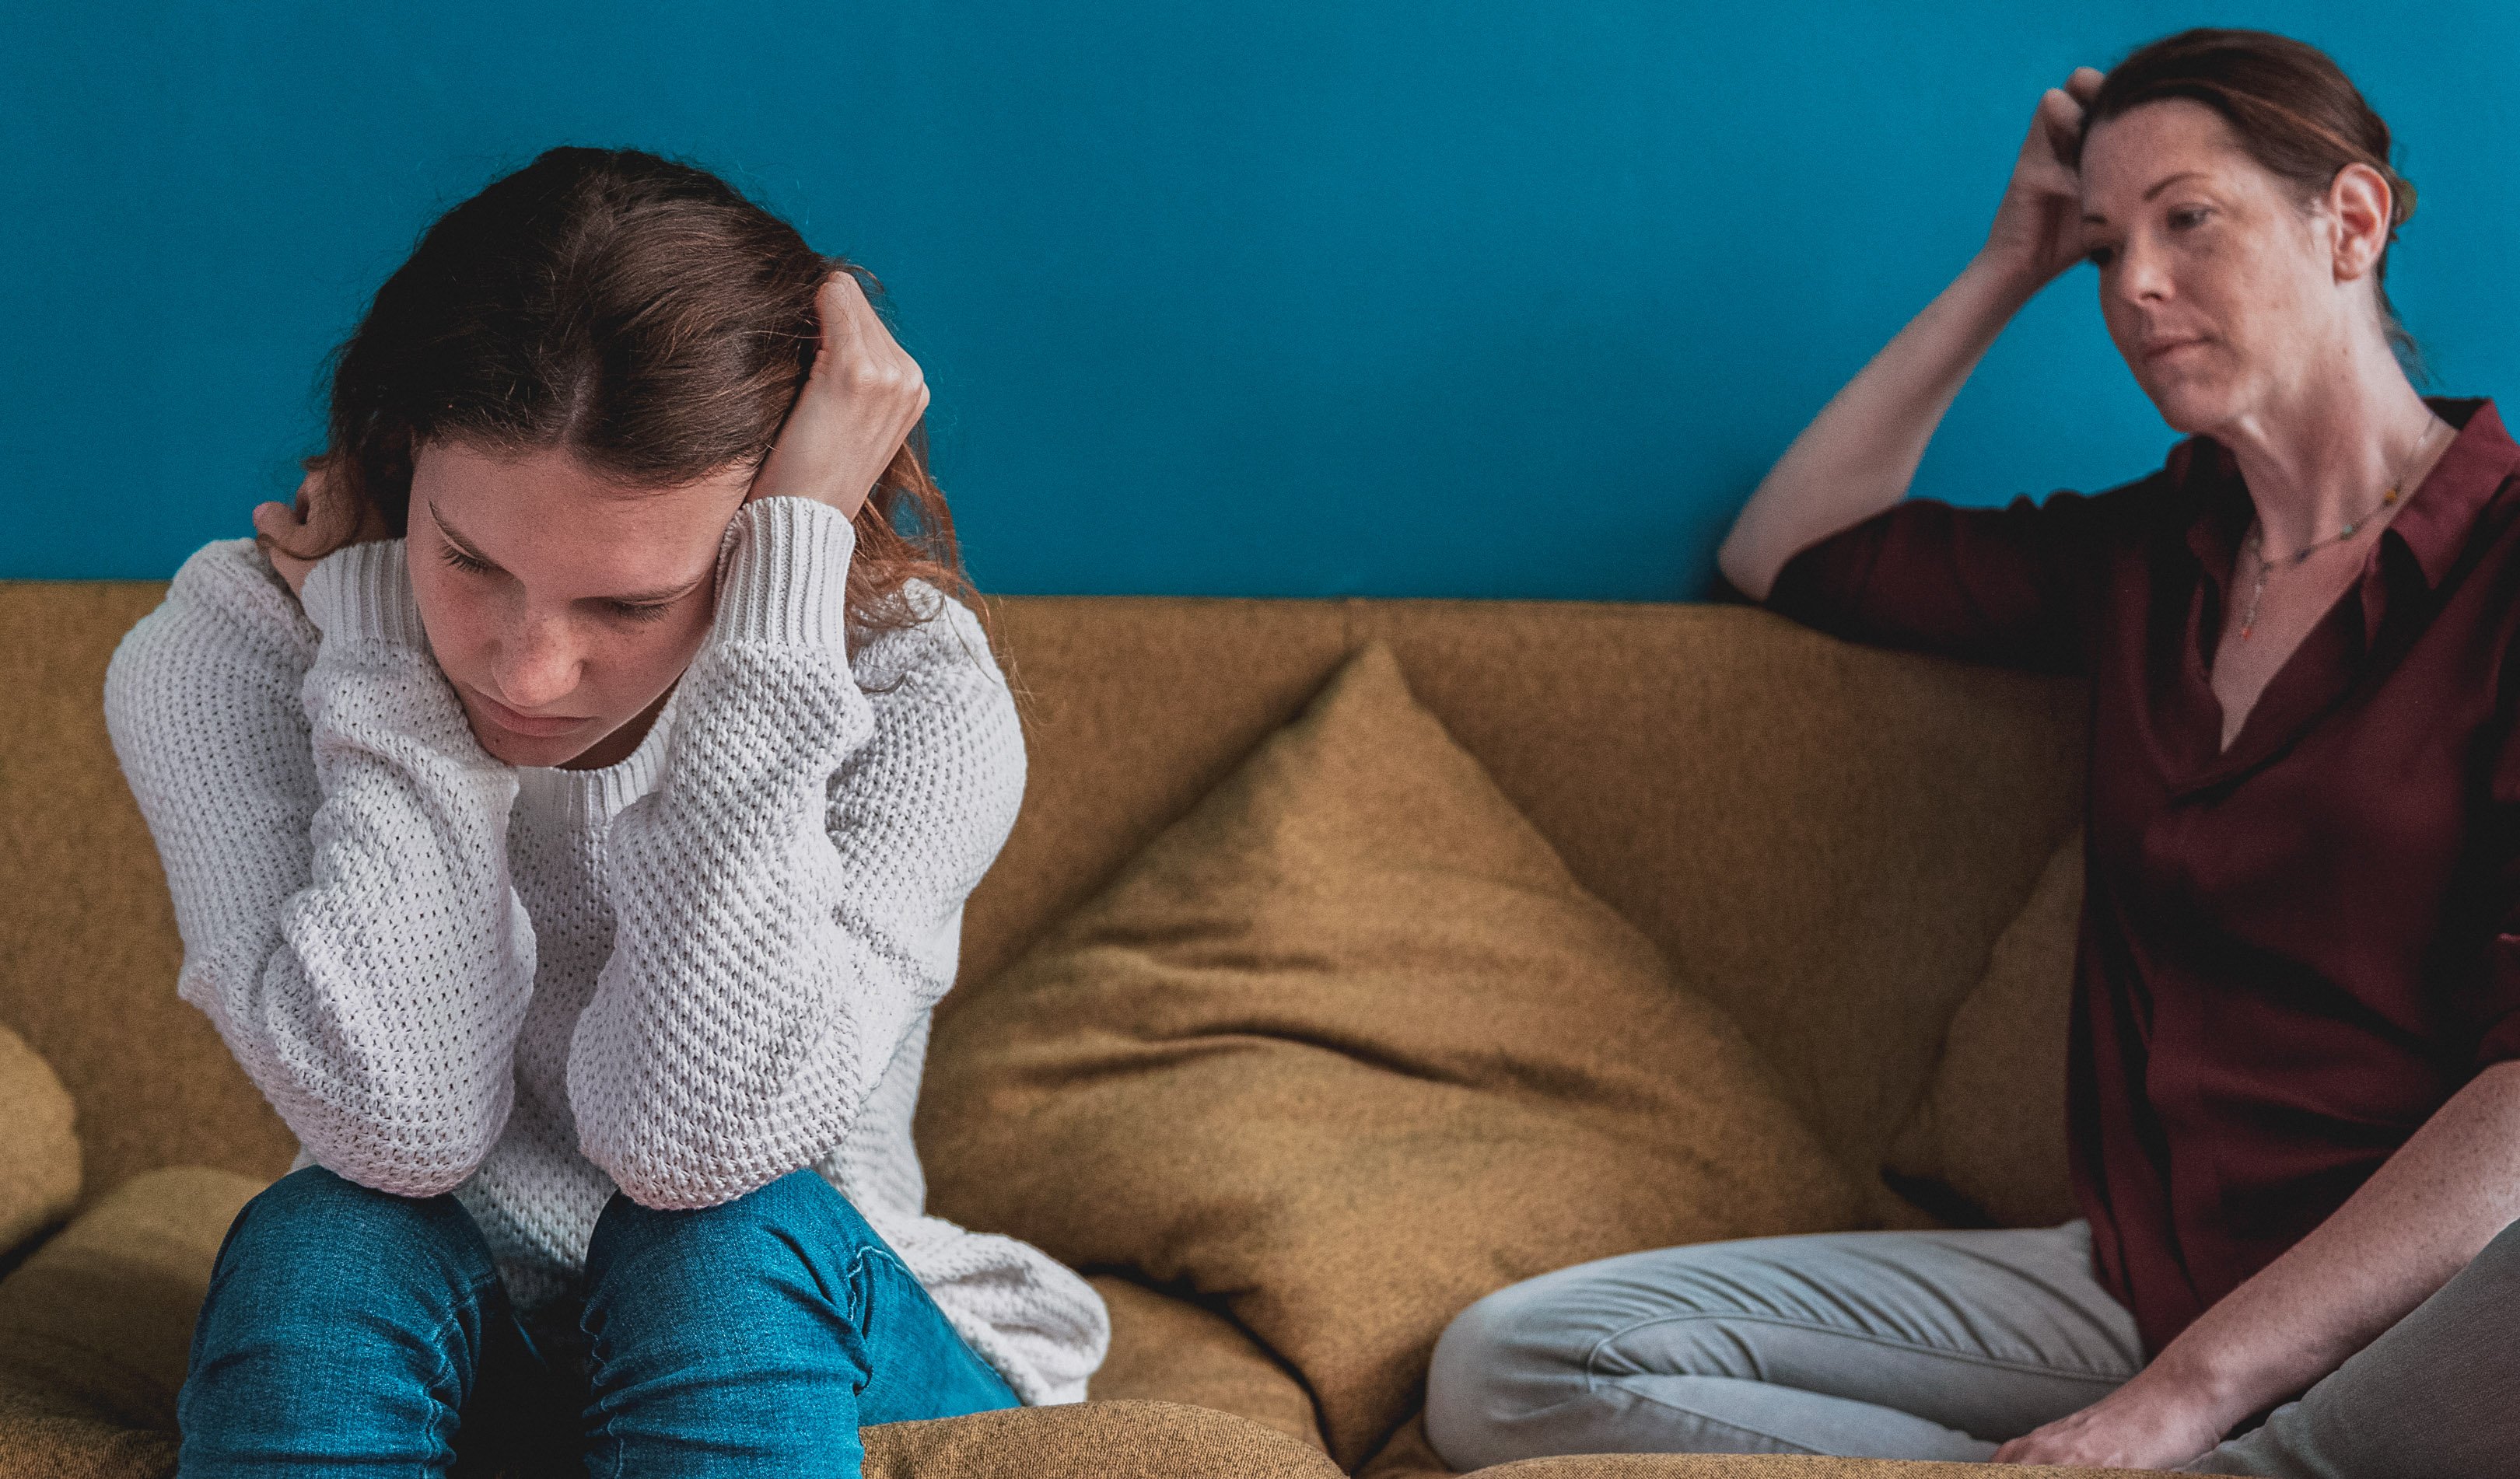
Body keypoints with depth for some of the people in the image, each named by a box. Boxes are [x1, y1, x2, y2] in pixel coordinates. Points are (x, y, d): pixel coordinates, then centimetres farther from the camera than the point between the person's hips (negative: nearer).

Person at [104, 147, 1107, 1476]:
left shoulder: (914, 701, -18)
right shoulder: (220, 664, -15)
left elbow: (694, 1141, -33)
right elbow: (403, 1128, -28)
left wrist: (783, 576, -31)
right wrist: (388, 613, -25)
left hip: (790, 1336, 2)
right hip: (407, 1363, -1)